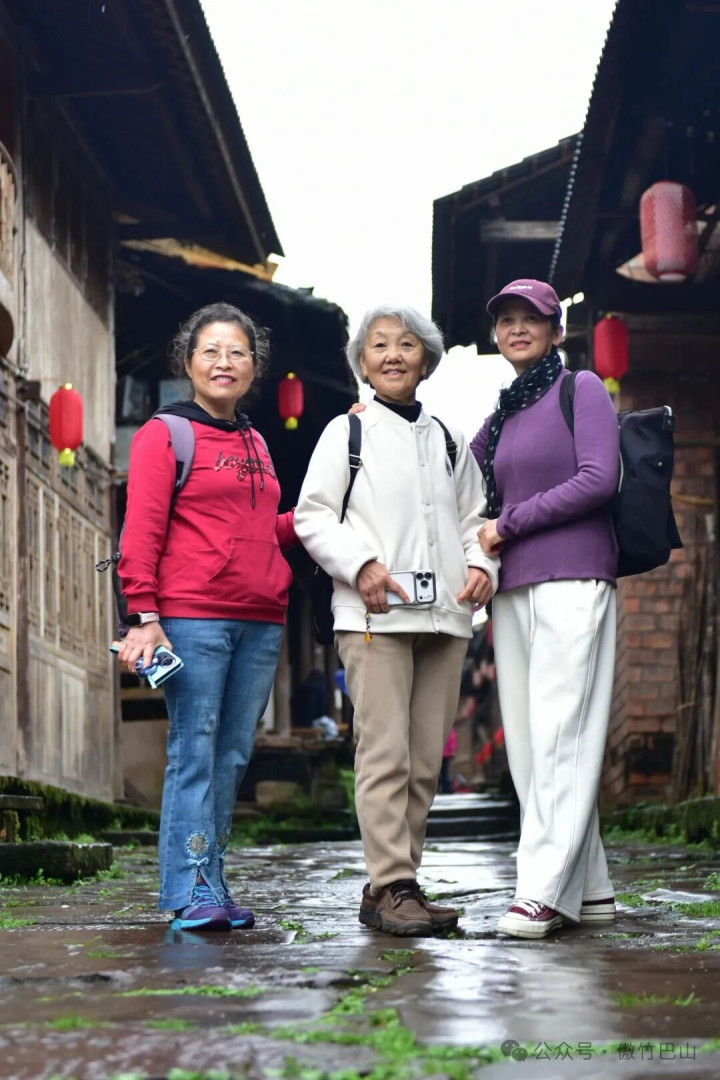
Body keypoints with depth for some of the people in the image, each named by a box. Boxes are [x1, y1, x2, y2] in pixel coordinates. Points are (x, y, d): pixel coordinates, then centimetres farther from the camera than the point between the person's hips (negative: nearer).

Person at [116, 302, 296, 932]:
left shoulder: (254, 443, 20)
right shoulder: (164, 435, 1)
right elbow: (142, 533, -5)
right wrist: (144, 617, -13)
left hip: (260, 622, 6)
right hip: (191, 620, -6)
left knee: (233, 757, 6)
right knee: (194, 753, -8)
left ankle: (213, 889, 10)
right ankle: (193, 893, -7)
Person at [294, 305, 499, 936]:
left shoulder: (449, 441, 19)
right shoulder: (347, 432, 7)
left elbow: (474, 517, 22)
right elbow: (313, 516, 1)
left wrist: (482, 564, 1)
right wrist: (361, 564, -14)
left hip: (444, 616, 5)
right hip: (375, 614, -4)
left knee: (426, 760, 3)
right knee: (385, 754, -12)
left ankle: (398, 883, 9)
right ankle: (392, 887, -11)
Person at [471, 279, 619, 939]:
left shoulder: (581, 389, 2)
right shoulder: (504, 414, 21)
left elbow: (599, 479, -10)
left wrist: (509, 524, -7)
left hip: (572, 581, -7)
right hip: (514, 590, 7)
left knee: (560, 735, -13)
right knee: (528, 744, 3)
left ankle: (544, 889, -16)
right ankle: (589, 890, 7)